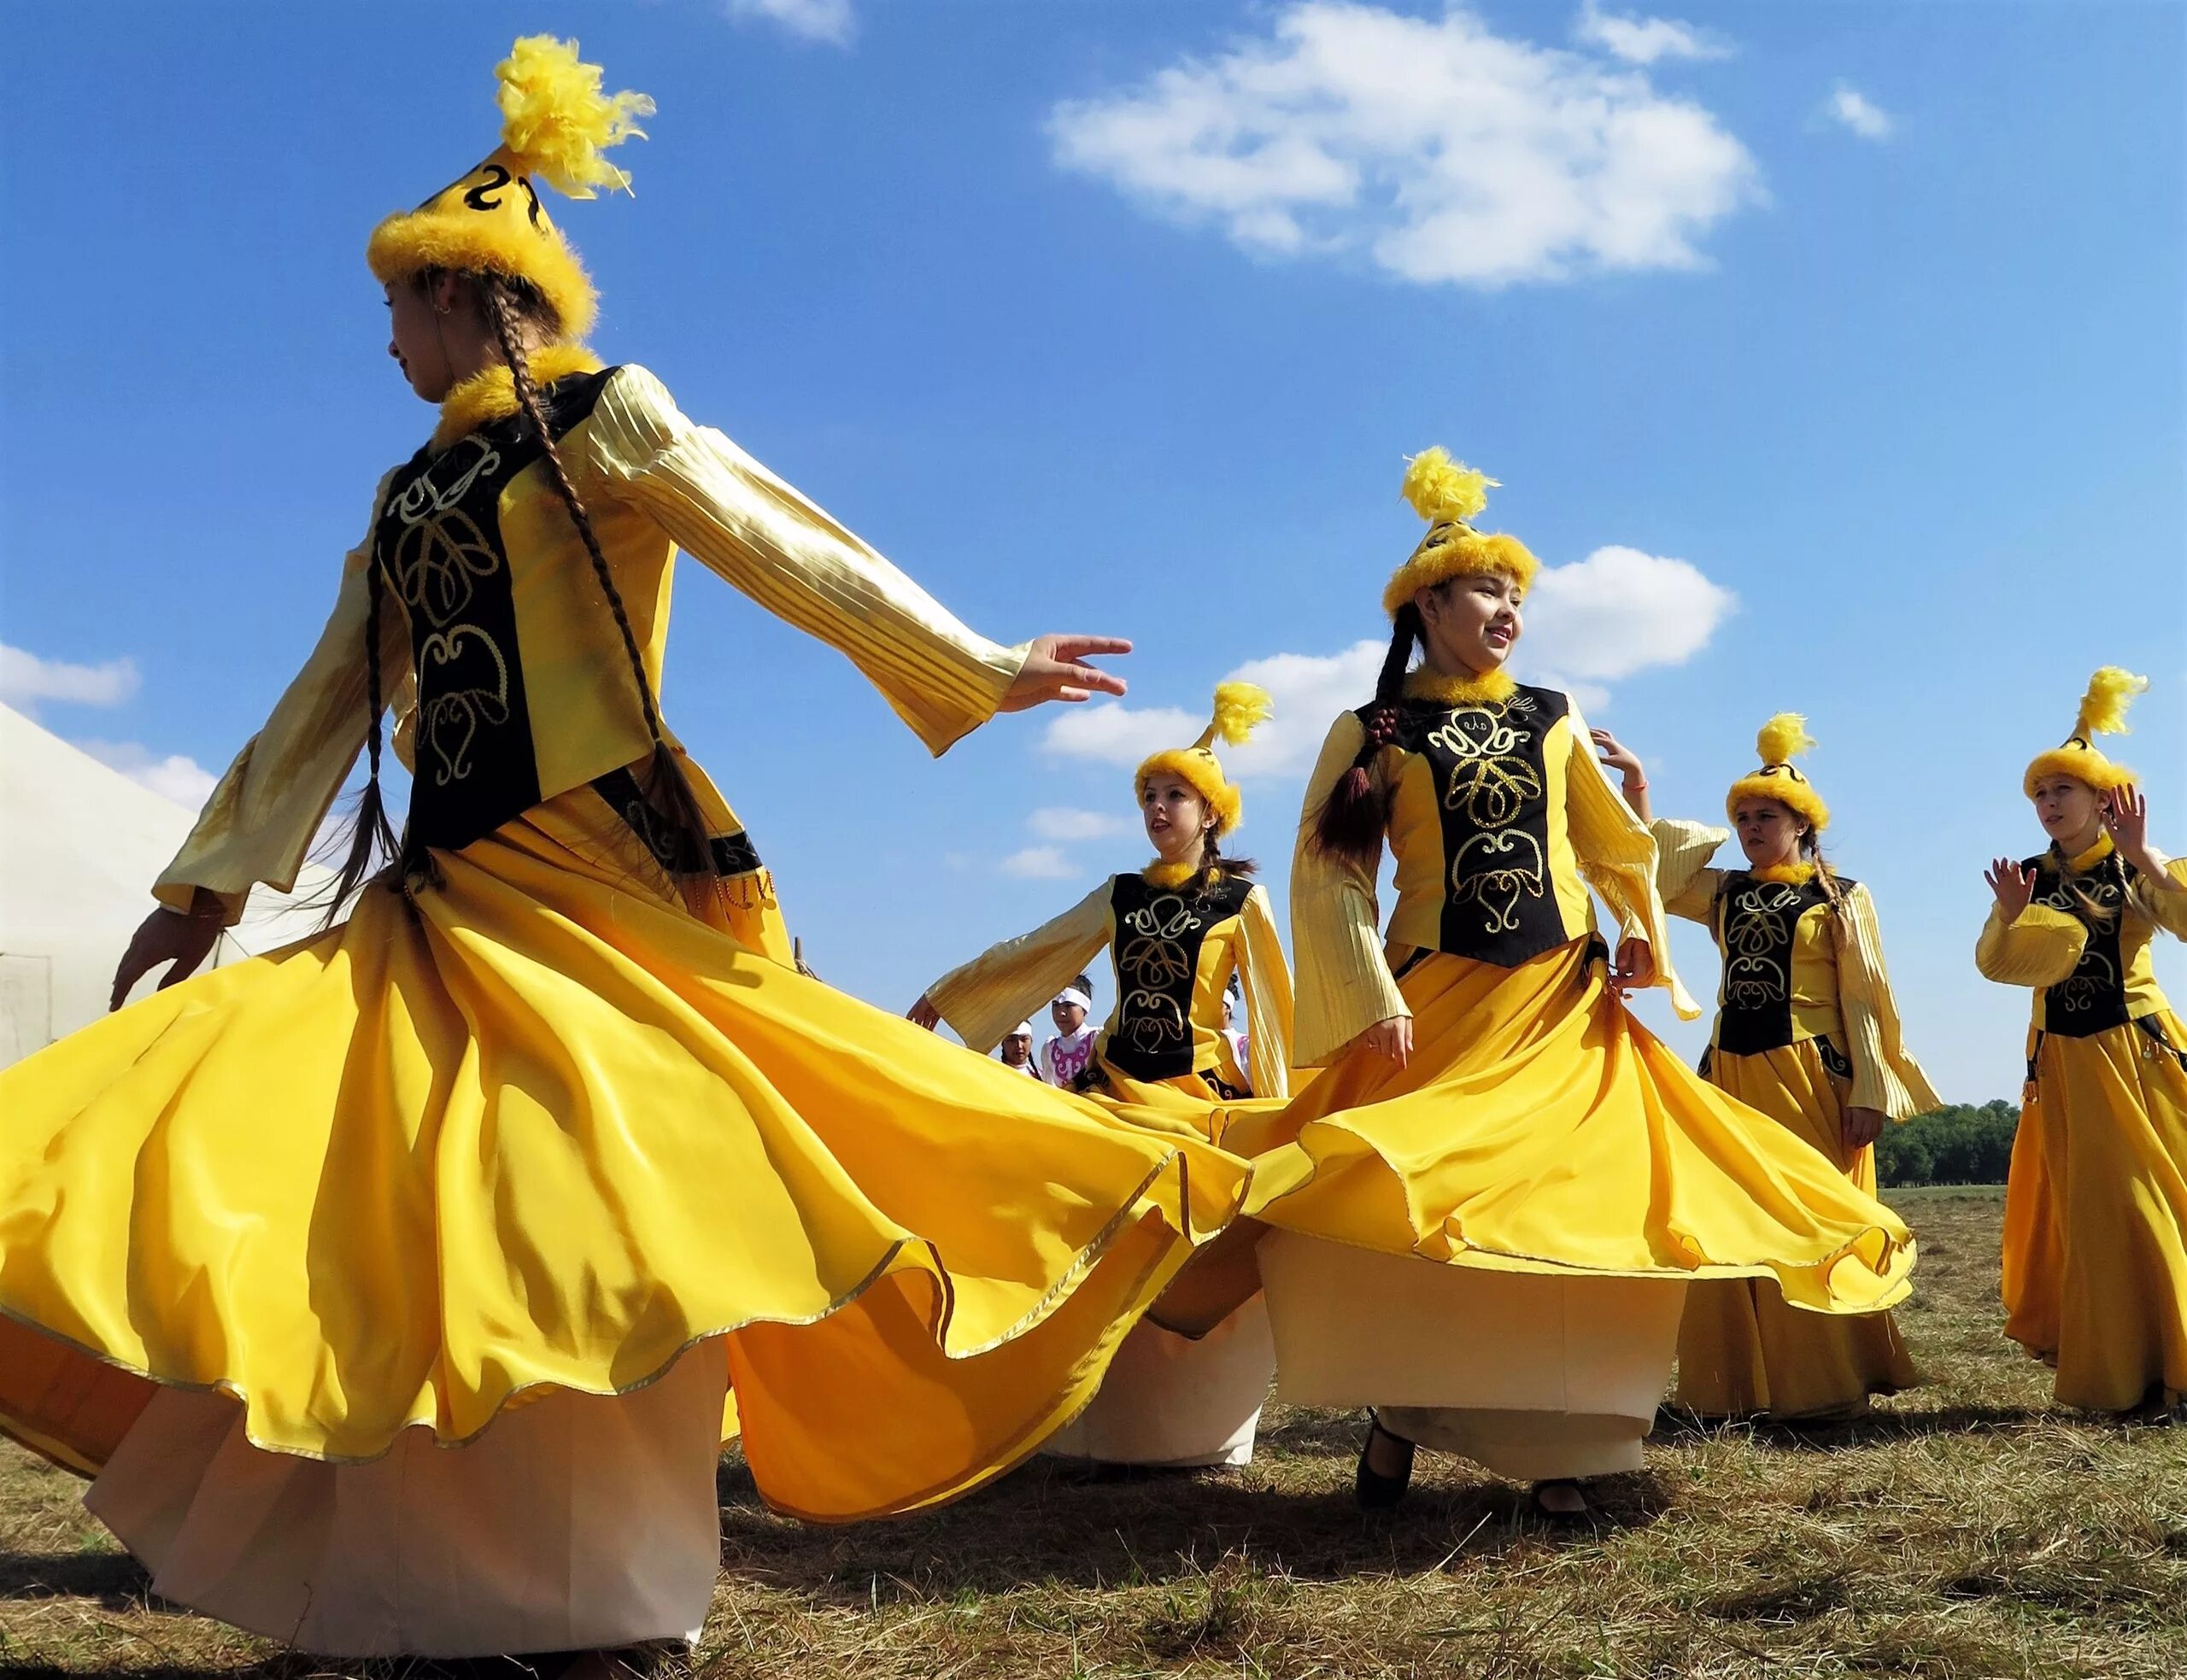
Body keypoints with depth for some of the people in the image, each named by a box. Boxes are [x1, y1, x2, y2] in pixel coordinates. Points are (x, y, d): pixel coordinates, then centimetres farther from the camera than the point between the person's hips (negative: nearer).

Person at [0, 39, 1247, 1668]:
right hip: (448, 896, 7)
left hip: (598, 878, -7)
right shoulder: (409, 497, 22)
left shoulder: (601, 419, 3)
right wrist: (207, 887, 24)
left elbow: (789, 552, 2)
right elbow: (326, 706, 24)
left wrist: (973, 668, 2)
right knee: (384, 1232, -2)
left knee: (592, 1243, -9)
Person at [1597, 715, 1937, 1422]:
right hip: (1733, 1072, 5)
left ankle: (1821, 1386, 3)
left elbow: (1863, 1001, -1)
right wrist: (1634, 787, -8)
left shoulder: (1841, 900, 3)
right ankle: (1738, 1385, 10)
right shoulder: (1723, 894, 14)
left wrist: (1868, 1093, -9)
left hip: (1809, 1076, -4)